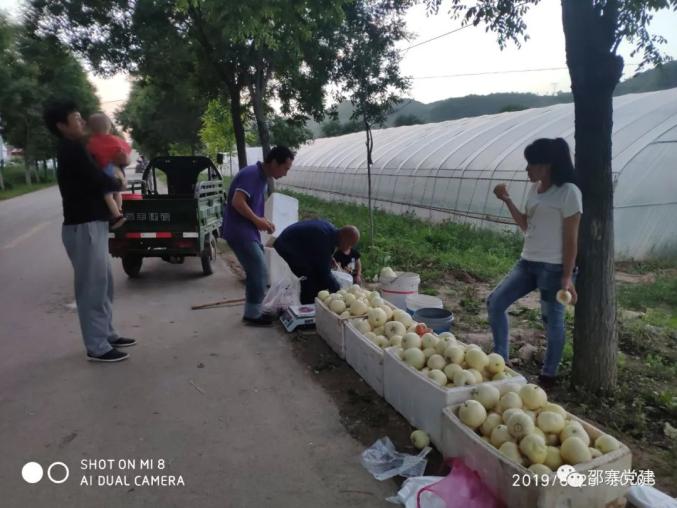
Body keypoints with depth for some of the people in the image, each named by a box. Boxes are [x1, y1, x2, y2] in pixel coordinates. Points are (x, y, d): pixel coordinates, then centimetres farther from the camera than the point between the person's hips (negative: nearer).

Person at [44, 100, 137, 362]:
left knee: (104, 283, 16)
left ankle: (107, 334, 27)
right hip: (83, 227, -10)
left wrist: (118, 163, -1)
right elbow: (101, 180, -20)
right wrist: (117, 183, 2)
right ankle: (97, 347, 4)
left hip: (92, 225, 10)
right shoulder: (72, 150, -14)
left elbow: (97, 173, 19)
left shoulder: (74, 149, 17)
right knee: (92, 287, -4)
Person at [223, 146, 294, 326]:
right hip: (240, 232, -10)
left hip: (248, 232, 10)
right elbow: (237, 202, -27)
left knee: (256, 272, 15)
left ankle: (253, 311, 26)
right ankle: (252, 314, 9)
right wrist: (258, 220, -17)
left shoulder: (262, 178, 13)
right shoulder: (251, 174, -17)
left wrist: (262, 221, 7)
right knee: (260, 272, -4)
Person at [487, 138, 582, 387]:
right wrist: (507, 200, 6)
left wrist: (567, 276, -15)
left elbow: (571, 238, -13)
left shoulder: (568, 192, -12)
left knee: (552, 320, 5)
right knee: (495, 302, 3)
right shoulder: (534, 189, 10)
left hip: (554, 268, -8)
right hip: (528, 262, 8)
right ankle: (500, 359, 16)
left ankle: (548, 375, 23)